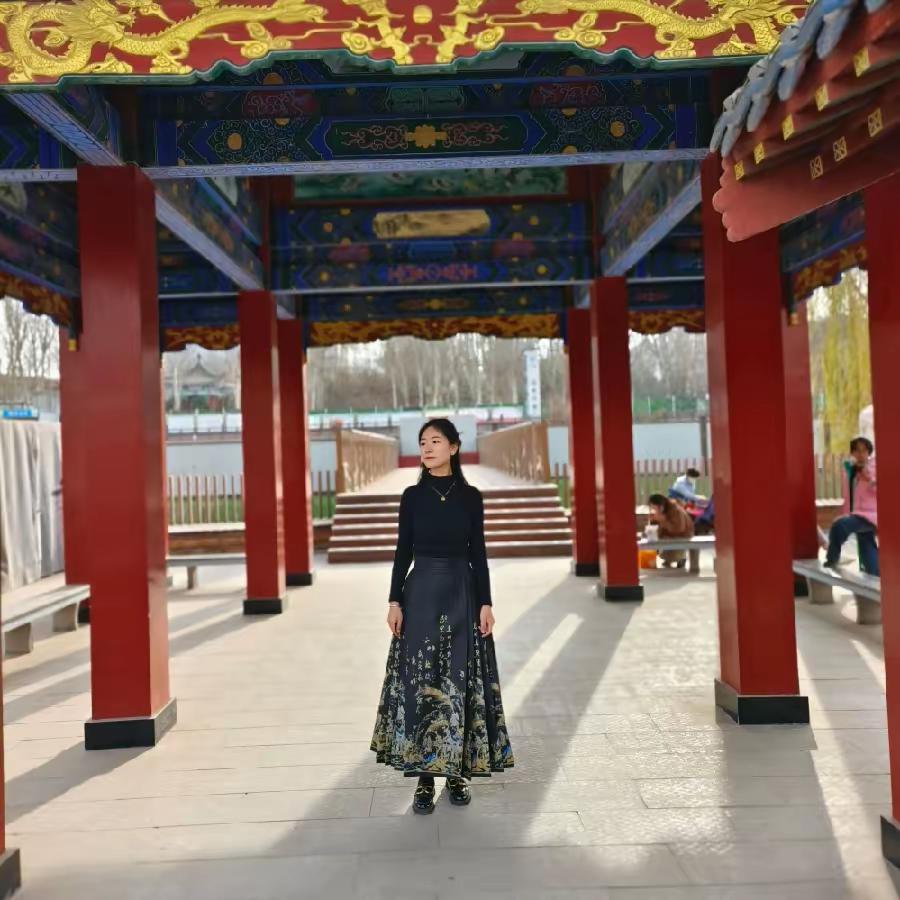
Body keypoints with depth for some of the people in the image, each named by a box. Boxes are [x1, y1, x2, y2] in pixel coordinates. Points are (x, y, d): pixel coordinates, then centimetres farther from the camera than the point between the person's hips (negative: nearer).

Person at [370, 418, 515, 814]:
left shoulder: (471, 496, 3)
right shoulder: (412, 496, 3)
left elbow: (478, 553, 3)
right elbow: (403, 551, 3)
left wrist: (486, 603, -3)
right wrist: (394, 601, -4)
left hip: (462, 593, 0)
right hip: (421, 593, 0)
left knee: (461, 684, 4)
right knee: (419, 682, -2)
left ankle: (458, 773, 17)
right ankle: (424, 779, 6)